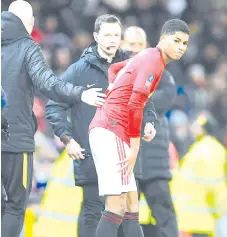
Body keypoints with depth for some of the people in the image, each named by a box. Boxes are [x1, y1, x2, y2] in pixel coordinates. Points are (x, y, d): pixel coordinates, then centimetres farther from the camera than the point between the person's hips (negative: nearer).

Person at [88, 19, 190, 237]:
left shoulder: (146, 57, 19)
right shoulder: (154, 61, -10)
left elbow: (114, 68, 36)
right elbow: (135, 105, -17)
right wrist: (135, 147, -13)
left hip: (104, 128, 10)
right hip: (111, 131, -10)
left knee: (131, 209, 8)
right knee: (116, 209, -14)